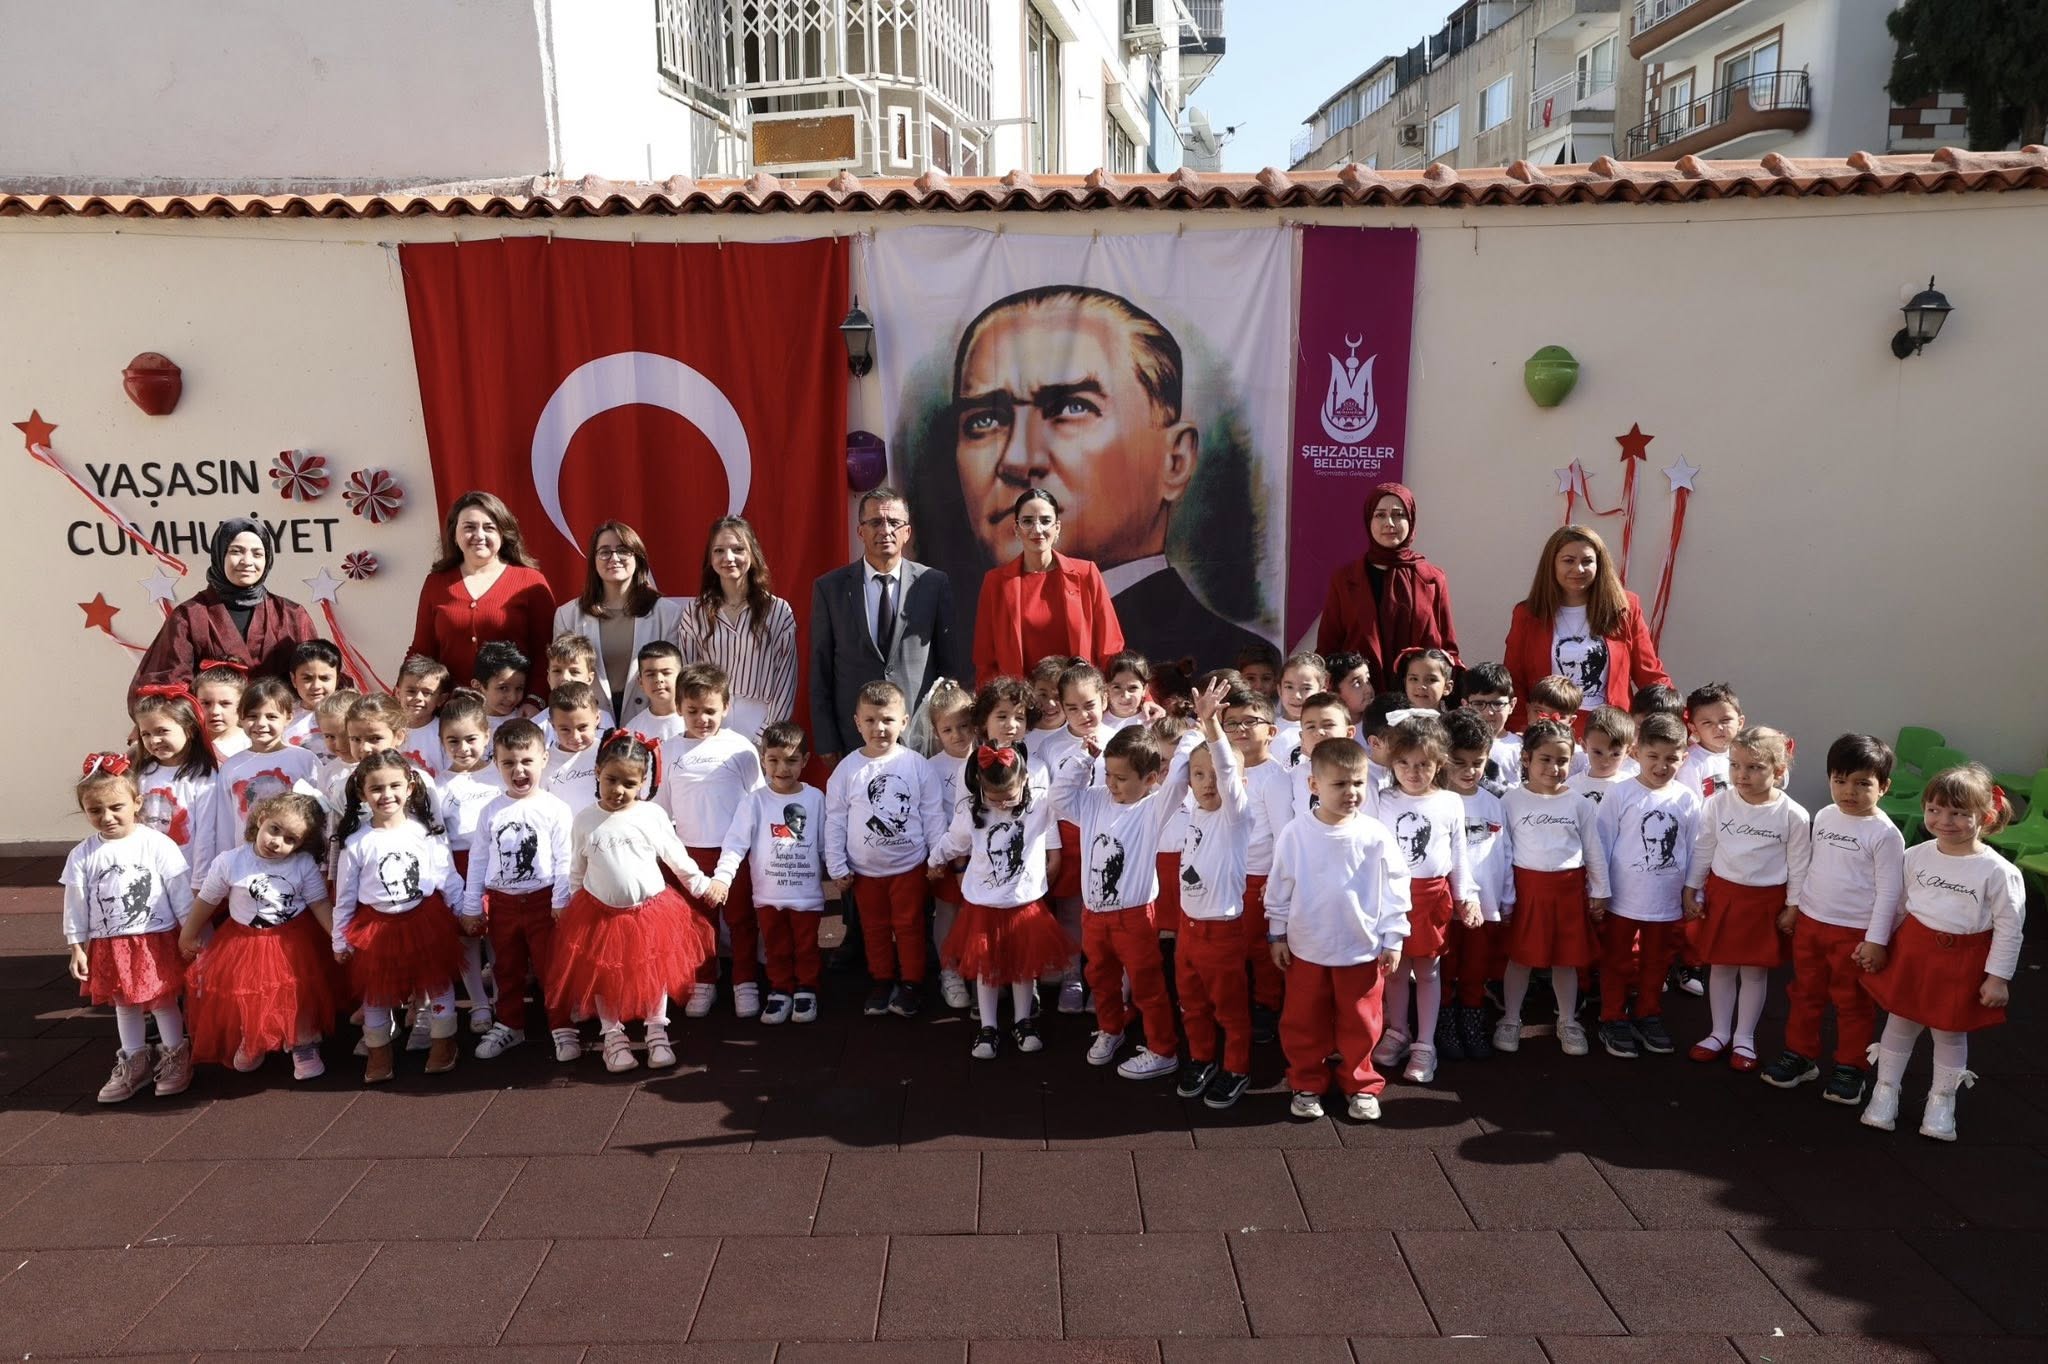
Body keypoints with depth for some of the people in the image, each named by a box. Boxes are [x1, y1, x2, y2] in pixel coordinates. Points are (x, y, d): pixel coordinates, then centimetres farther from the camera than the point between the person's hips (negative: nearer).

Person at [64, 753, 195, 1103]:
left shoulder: (157, 845, -11)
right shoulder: (82, 856, -2)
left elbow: (181, 893, -8)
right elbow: (75, 905, 5)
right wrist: (76, 947, 4)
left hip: (157, 940, -3)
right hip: (109, 946, 3)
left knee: (163, 999, 7)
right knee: (124, 1004, 16)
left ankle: (174, 1057, 23)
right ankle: (134, 1062, 30)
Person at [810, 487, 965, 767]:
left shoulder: (935, 584, 1)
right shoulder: (829, 588, 2)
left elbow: (954, 666, 5)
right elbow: (820, 672, 3)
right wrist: (827, 745, 0)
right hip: (853, 741, 0)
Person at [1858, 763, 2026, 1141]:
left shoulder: (1997, 871, -16)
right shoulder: (1916, 856, -5)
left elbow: (2010, 926, -11)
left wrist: (1998, 977, -10)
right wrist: (1875, 941, 5)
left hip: (1963, 964, -3)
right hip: (1912, 950, 3)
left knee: (1950, 1033, 13)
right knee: (1900, 1023, 13)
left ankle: (1941, 1100, 31)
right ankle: (1885, 1091, 27)